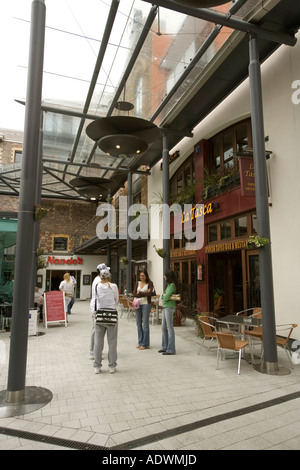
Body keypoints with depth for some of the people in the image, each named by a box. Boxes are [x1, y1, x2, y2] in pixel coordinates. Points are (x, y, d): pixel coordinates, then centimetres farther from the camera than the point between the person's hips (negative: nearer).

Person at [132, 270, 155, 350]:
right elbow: (134, 294, -3)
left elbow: (151, 293, -17)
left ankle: (145, 344, 7)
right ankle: (140, 342, 21)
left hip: (146, 304, -5)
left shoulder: (150, 283, -2)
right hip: (138, 304, 5)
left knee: (145, 324, -2)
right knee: (138, 323, 9)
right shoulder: (137, 283, 9)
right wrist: (145, 293, -11)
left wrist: (140, 293, -9)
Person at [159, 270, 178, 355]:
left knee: (169, 328, -4)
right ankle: (165, 347, 25)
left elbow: (166, 297, -18)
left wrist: (164, 296, 2)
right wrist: (163, 295, -4)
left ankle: (171, 349, 2)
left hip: (169, 307, -10)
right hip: (165, 307, 10)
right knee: (164, 327, 14)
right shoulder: (169, 285, 17)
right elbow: (163, 296, 16)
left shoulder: (172, 285, -13)